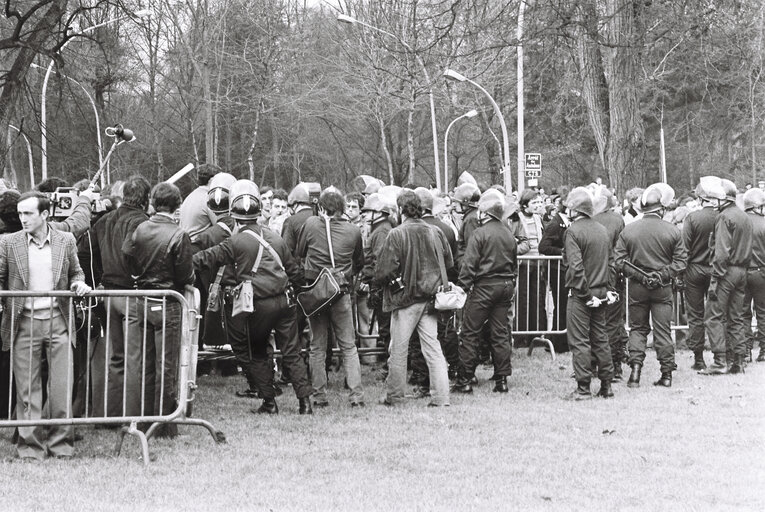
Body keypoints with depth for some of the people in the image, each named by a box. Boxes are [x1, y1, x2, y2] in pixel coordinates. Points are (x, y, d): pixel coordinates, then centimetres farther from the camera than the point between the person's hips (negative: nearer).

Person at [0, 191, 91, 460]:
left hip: (58, 321, 1)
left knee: (62, 385, -1)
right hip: (23, 323, -1)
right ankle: (30, 445, 9)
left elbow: (75, 272, 18)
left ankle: (61, 443, 10)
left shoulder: (66, 241, 5)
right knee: (27, 388, 2)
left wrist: (79, 283, -3)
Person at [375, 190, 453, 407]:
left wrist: (379, 281, 5)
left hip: (405, 297, -4)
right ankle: (440, 396, 3)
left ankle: (393, 395, 16)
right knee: (433, 347, 7)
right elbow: (449, 263, 9)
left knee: (398, 349, 7)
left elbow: (385, 271, -16)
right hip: (430, 296, 4)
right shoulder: (435, 232, -1)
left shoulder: (397, 234, -15)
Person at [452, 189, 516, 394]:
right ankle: (502, 379, 10)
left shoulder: (481, 233, -11)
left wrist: (462, 286, -10)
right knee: (500, 333, 10)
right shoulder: (509, 235, 8)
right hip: (506, 285, 6)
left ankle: (465, 379, -1)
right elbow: (514, 264, 15)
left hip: (484, 285, -6)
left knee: (470, 332, 0)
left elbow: (469, 264, -15)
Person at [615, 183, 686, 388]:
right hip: (663, 287, 0)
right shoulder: (672, 231, -5)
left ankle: (635, 369, -2)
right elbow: (680, 261, -6)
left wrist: (639, 276, -5)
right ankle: (667, 374, 10)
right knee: (663, 329, 7)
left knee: (637, 328, 11)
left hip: (637, 287, 1)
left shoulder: (628, 230, -3)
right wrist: (663, 275, -6)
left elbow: (620, 261, -5)